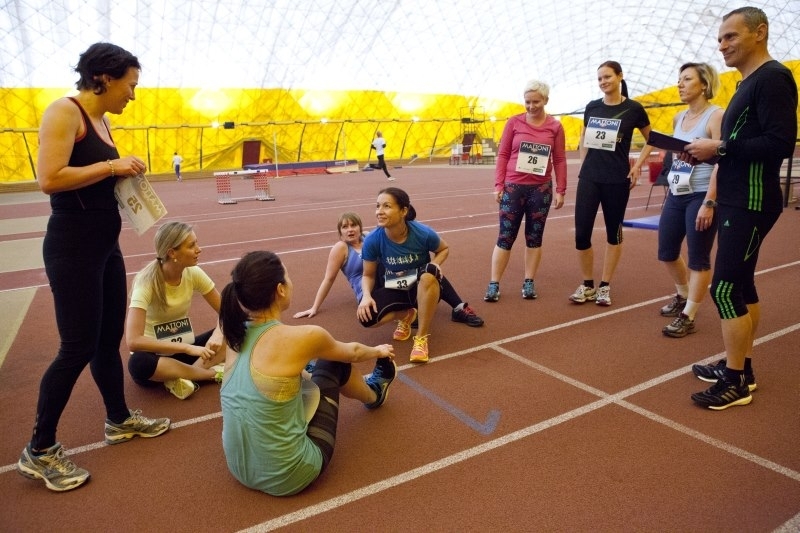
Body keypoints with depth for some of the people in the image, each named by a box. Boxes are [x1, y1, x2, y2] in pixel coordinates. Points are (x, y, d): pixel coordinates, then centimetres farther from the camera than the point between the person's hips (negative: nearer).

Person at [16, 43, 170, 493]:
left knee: (111, 338, 16)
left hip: (105, 245, 9)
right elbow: (50, 179, -23)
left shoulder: (102, 121, 14)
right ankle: (39, 451, 14)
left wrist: (124, 177, 1)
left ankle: (120, 420, 33)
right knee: (78, 348, -3)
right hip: (72, 248, -9)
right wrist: (112, 166, -16)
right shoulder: (65, 111, -12)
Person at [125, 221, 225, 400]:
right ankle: (212, 373, -23)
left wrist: (218, 334, -25)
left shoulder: (193, 273, -10)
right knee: (138, 364, -39)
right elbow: (133, 341, -33)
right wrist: (187, 348, -35)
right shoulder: (147, 281, -24)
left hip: (185, 348, 4)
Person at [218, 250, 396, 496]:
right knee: (333, 363, 9)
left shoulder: (236, 334, -3)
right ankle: (374, 394, 41)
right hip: (288, 477, -6)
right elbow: (352, 352, 4)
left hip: (241, 471, 6)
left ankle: (364, 388, 48)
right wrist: (379, 351, 26)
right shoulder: (300, 337, -19)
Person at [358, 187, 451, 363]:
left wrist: (435, 265, -21)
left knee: (429, 272, -38)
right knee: (366, 315, -28)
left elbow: (444, 249, 1)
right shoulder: (372, 240, -19)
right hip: (393, 289, 2)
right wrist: (366, 296, -25)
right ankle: (405, 314, 8)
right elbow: (368, 275, -4)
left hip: (424, 289, -1)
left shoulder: (423, 233, -22)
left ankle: (422, 337, -23)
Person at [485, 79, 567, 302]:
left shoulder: (555, 127, 2)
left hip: (541, 189, 1)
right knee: (505, 236, 0)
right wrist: (498, 185, -3)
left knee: (535, 236, 9)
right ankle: (494, 284, 5)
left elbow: (560, 160, 4)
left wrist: (560, 190, 0)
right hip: (513, 187, -1)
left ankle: (529, 282, 19)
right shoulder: (514, 122, 1)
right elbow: (502, 154, 2)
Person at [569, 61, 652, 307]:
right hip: (589, 178, 3)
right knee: (581, 233, -3)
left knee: (613, 232, 7)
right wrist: (584, 164, 11)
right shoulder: (592, 107, 6)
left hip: (617, 180, -3)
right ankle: (587, 285, 14)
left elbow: (651, 140, 10)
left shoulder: (633, 108, -2)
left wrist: (638, 165, 0)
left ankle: (605, 286, 18)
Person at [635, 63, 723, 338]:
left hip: (702, 196, -8)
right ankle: (682, 296, 38)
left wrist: (709, 203, -21)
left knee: (698, 258, 1)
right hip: (676, 195, 8)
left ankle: (688, 317, 11)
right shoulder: (679, 118, 11)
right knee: (666, 251, 14)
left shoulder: (716, 116, -10)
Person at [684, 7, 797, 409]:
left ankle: (736, 383, 2)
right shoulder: (748, 84, 17)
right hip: (737, 201, 10)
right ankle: (741, 368, 24)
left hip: (751, 203, -10)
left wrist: (720, 147, -19)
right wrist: (709, 151, 3)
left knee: (725, 288, -9)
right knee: (741, 284, 13)